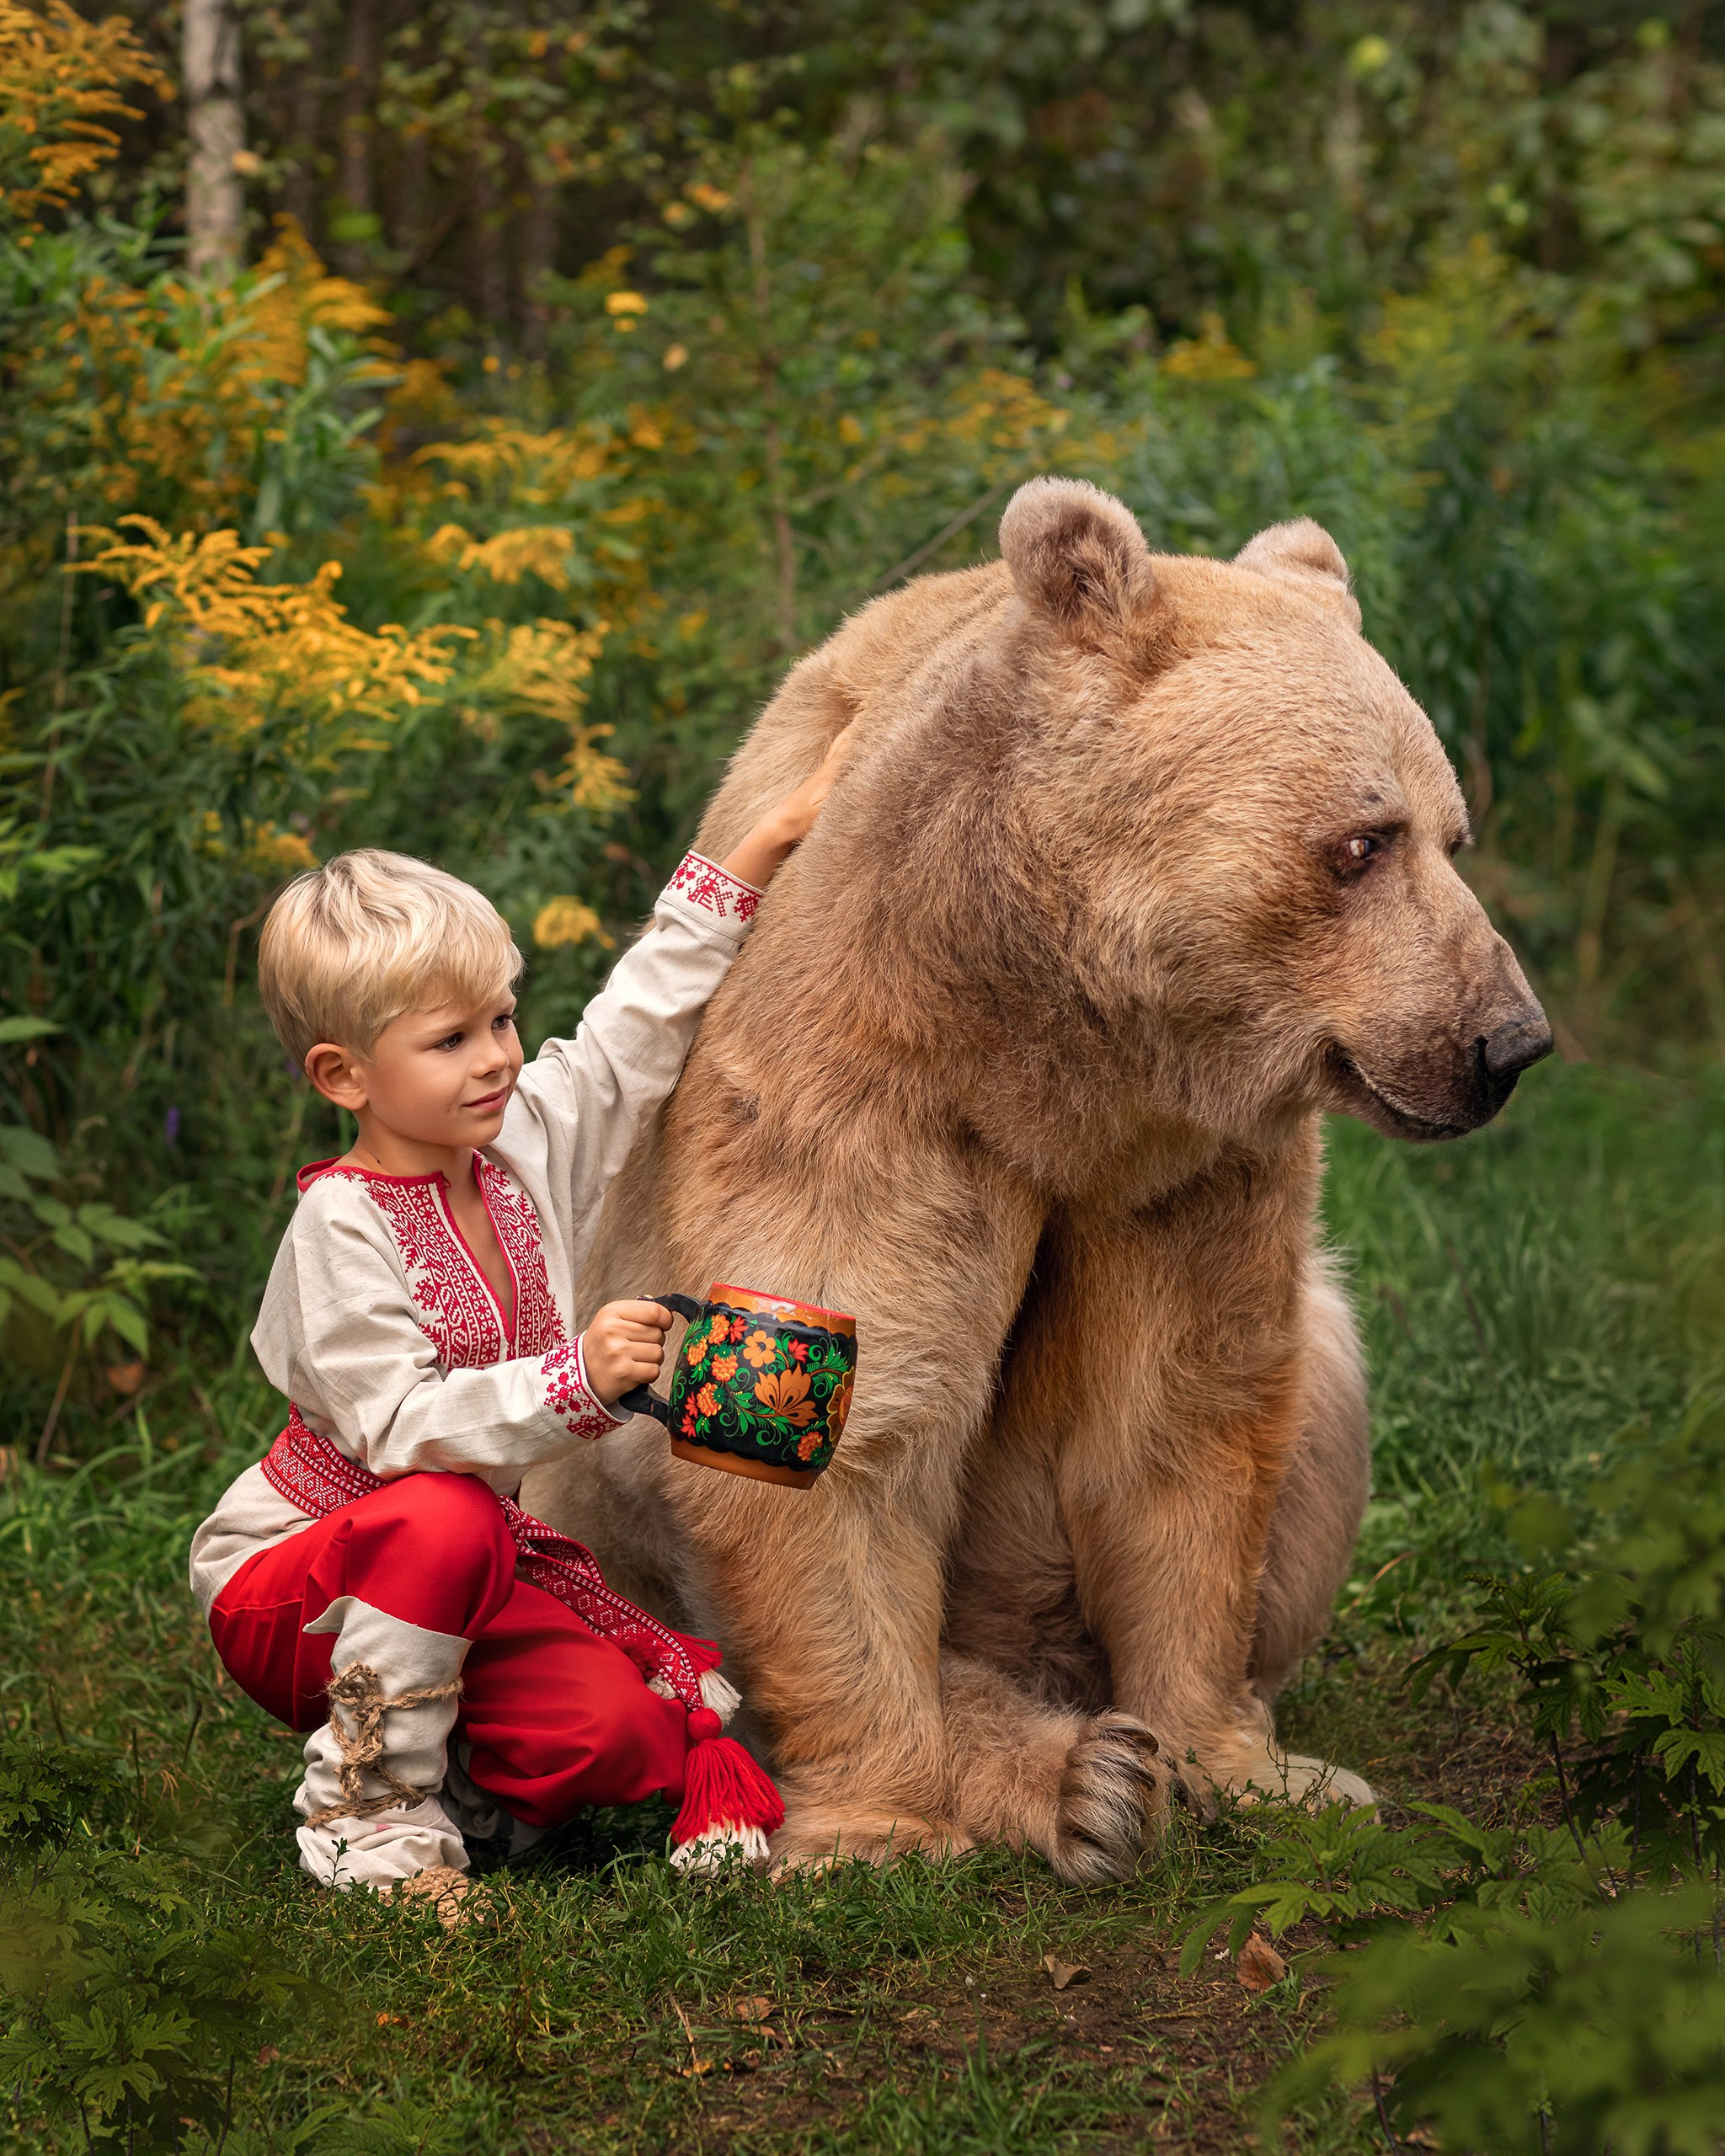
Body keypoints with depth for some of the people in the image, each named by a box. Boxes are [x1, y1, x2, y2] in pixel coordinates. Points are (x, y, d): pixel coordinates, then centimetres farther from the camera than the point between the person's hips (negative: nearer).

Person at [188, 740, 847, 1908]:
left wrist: (771, 841, 8)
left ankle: (450, 1765, 11)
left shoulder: (530, 1136, -3)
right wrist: (575, 1380, -41)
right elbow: (402, 1426, -31)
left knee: (611, 1736, -19)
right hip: (285, 1580, -6)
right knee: (443, 1521, -39)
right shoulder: (339, 1227, -24)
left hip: (473, 1554, 6)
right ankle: (367, 1806, -20)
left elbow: (644, 1015, 7)